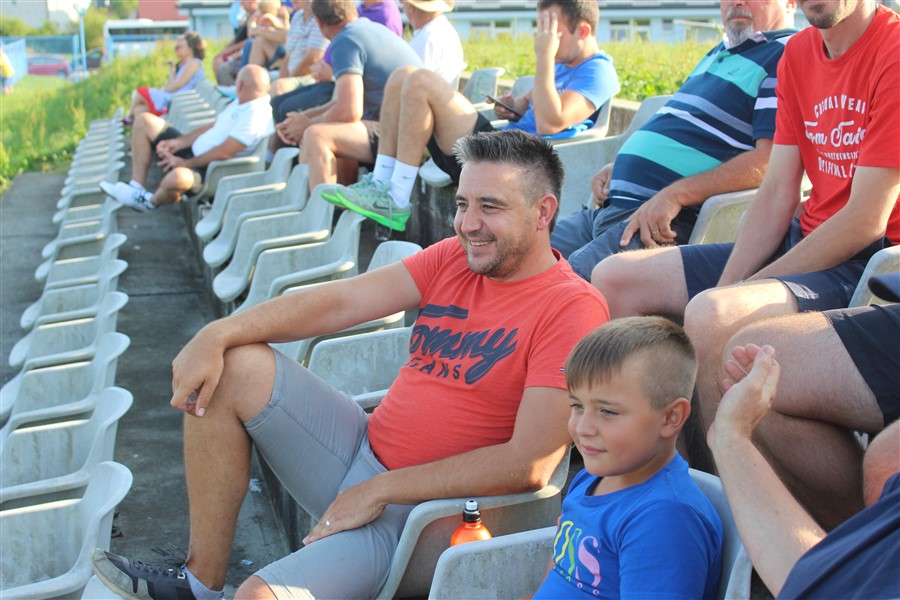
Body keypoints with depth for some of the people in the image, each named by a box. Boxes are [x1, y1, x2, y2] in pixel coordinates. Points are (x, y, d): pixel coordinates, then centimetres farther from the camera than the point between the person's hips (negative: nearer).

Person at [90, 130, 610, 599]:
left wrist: (380, 490, -18)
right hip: (364, 443, 8)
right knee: (236, 367, -3)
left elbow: (530, 464, -23)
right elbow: (340, 302, 0)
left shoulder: (572, 308, -17)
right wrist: (217, 335, -12)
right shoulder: (454, 257, 4)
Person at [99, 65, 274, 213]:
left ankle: (150, 202, -7)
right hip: (193, 151, 11)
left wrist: (185, 163, -17)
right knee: (145, 121, 9)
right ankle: (137, 187, 3)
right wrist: (179, 142, 2)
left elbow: (223, 153, -26)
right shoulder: (241, 103, 10)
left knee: (177, 177, -45)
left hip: (208, 171, -11)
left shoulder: (256, 117, -23)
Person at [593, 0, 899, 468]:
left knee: (710, 316, -35)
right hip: (802, 239, 9)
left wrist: (734, 293, -16)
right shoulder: (799, 52, 9)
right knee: (614, 279, 3)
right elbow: (776, 196, 5)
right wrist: (723, 289, -8)